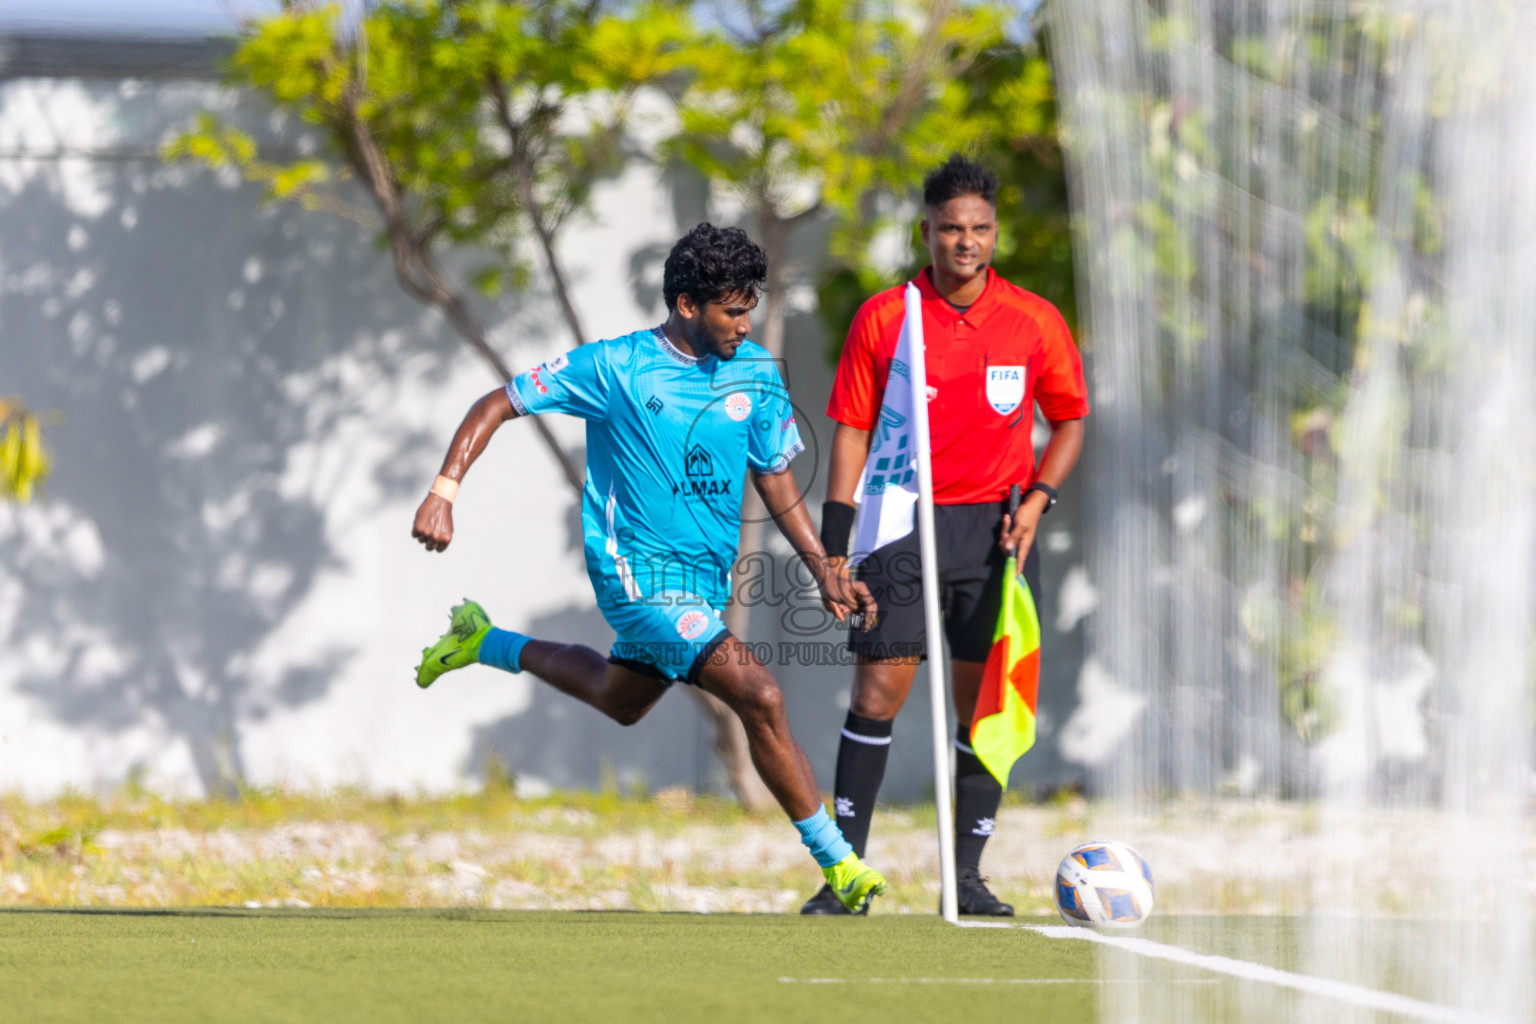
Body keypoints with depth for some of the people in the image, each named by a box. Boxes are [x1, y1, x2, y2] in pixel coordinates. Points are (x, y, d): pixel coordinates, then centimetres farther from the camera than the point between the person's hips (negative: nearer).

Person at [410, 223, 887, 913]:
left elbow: (774, 476, 12)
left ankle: (484, 644, 47)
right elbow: (499, 404, -6)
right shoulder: (614, 366, -13)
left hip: (708, 578, 7)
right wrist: (444, 491, -18)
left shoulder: (755, 372, 1)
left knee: (620, 702, 27)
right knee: (759, 696, -21)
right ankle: (837, 863, -14)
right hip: (638, 571, -7)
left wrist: (824, 570, 5)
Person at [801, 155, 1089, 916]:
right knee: (876, 696, -6)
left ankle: (967, 875, 7)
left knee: (983, 705, 0)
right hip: (903, 526, -1)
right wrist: (834, 545, -3)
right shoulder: (882, 318, -1)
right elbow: (852, 431, 3)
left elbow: (1070, 422, 12)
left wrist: (1036, 500, -4)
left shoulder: (1034, 322, 1)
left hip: (993, 530, 1)